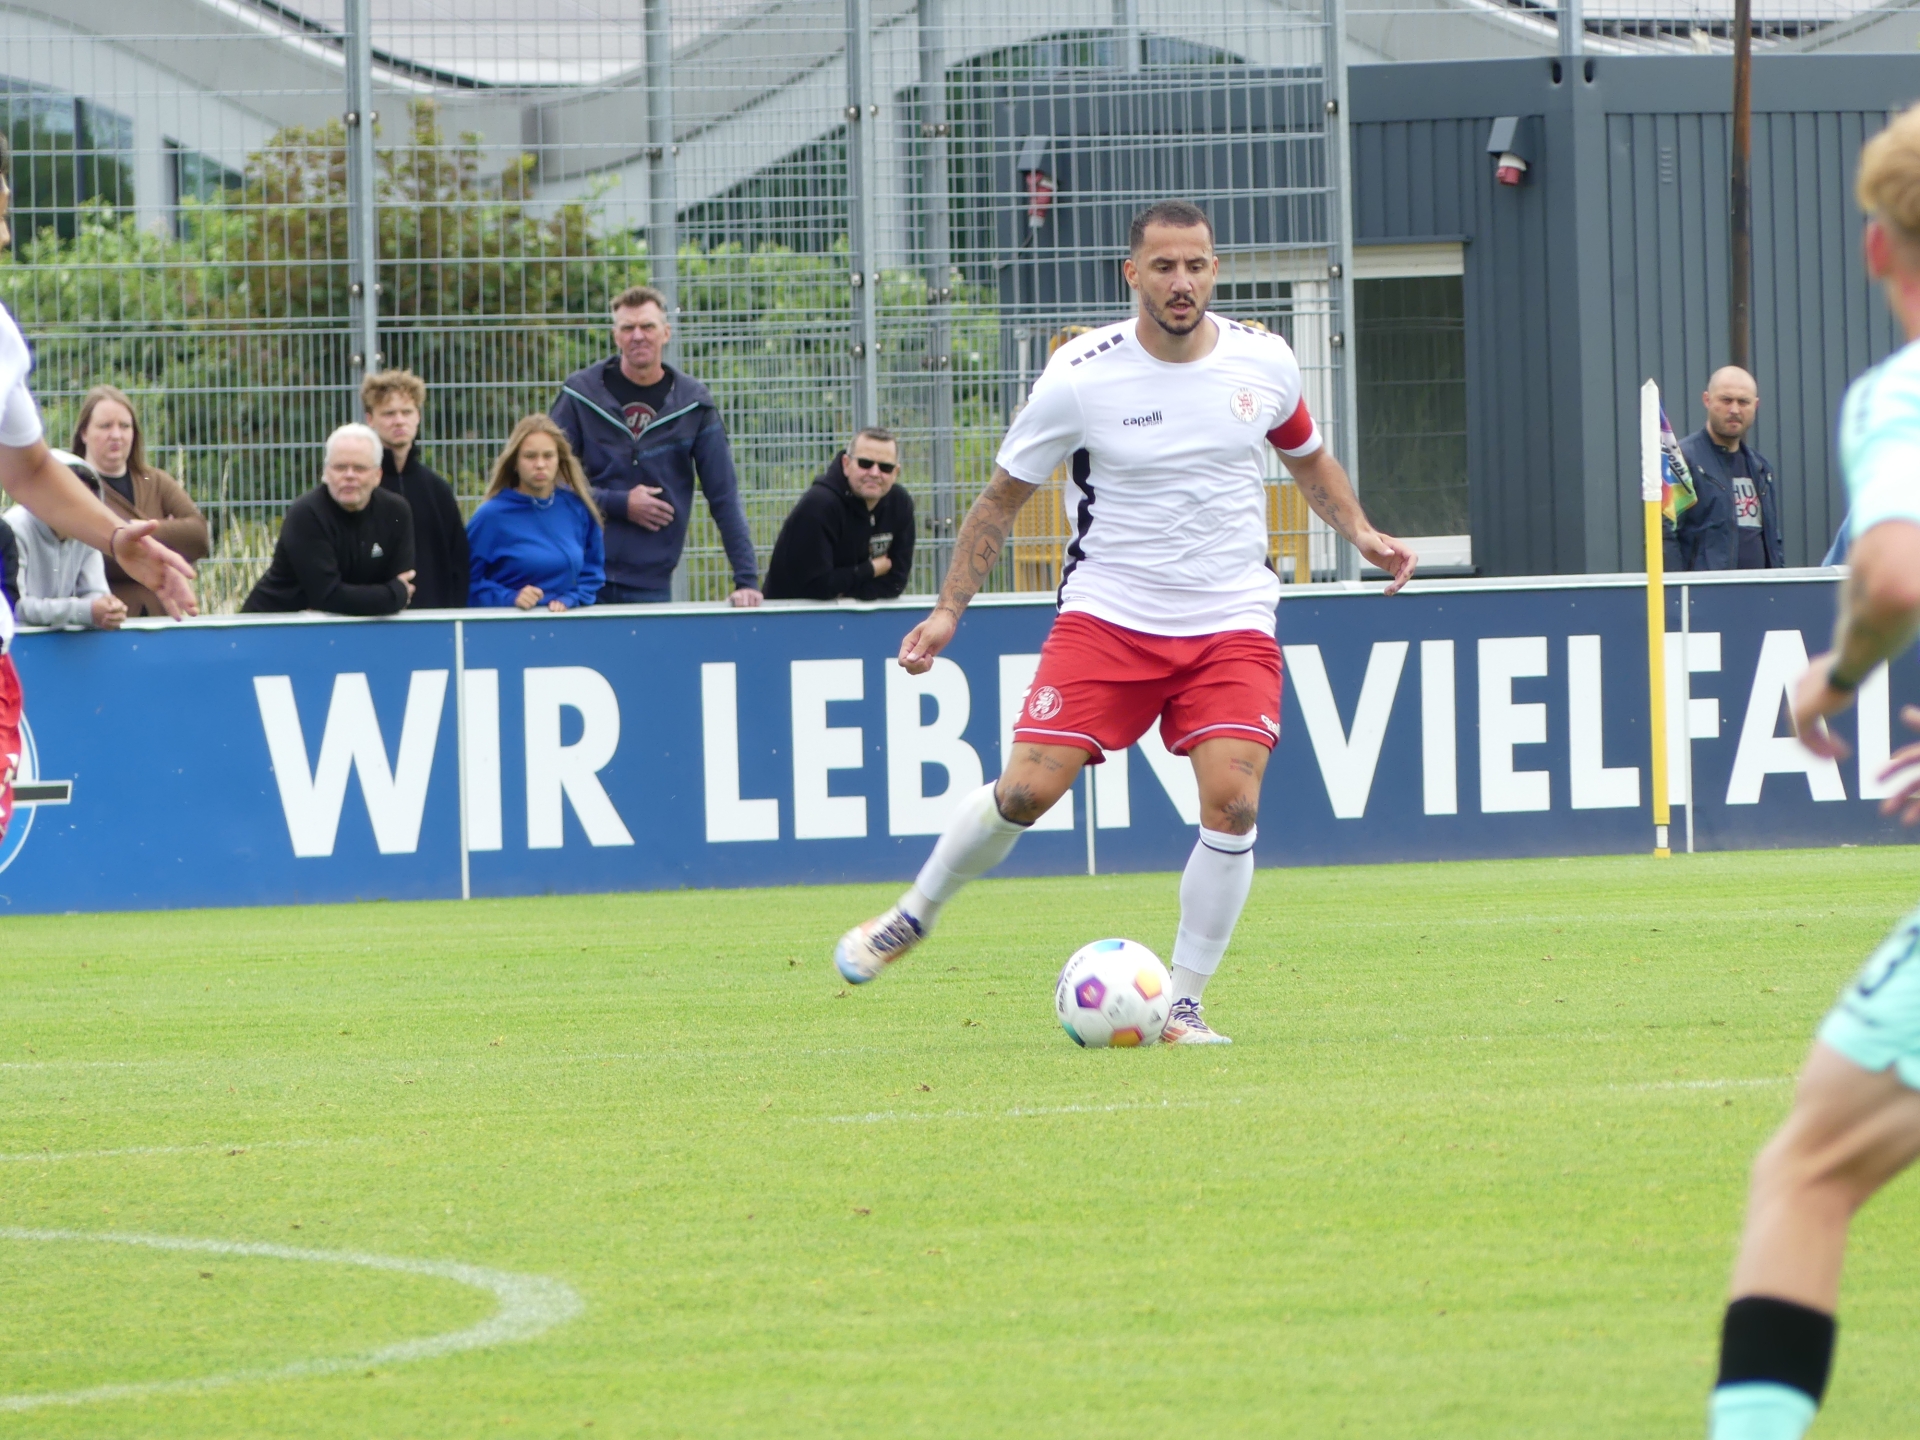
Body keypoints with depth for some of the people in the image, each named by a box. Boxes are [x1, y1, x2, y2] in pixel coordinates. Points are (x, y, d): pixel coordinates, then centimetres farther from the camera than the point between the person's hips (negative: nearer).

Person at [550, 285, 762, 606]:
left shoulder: (692, 403, 2)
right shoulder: (581, 393, -1)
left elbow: (724, 496, 1)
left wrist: (747, 580, -7)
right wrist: (617, 503, -11)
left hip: (652, 586, 1)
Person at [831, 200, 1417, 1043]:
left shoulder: (1264, 365, 0)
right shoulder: (1080, 379, -9)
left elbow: (1308, 459, 20)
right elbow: (1003, 497, 2)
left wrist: (1359, 532, 4)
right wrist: (949, 610, -2)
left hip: (1231, 624, 2)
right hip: (1108, 616, -2)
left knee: (1232, 804, -17)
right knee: (1027, 789, -11)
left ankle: (1183, 1004, -3)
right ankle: (915, 915, 16)